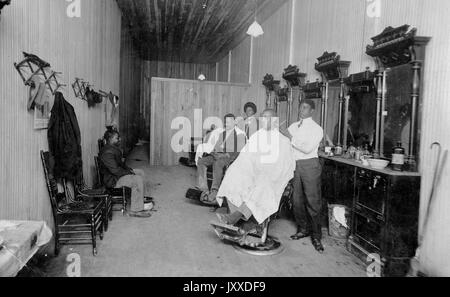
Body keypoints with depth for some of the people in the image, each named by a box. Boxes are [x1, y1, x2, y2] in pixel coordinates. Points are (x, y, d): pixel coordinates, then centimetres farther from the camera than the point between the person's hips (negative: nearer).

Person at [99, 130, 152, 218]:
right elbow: (115, 170, -28)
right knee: (138, 180, -25)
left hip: (119, 173, 11)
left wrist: (129, 169, 6)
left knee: (141, 173, 15)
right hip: (113, 180, -11)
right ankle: (135, 210, -20)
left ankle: (140, 199, 23)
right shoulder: (107, 152, -24)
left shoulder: (114, 148, 11)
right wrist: (128, 173, -16)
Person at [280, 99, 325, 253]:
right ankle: (303, 229, 24)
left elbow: (308, 149, -15)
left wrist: (291, 138, -15)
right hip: (294, 164, 5)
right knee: (297, 200, 9)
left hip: (309, 165, -5)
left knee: (312, 201, -3)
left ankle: (316, 236, 7)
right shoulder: (293, 126, 15)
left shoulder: (316, 129, -3)